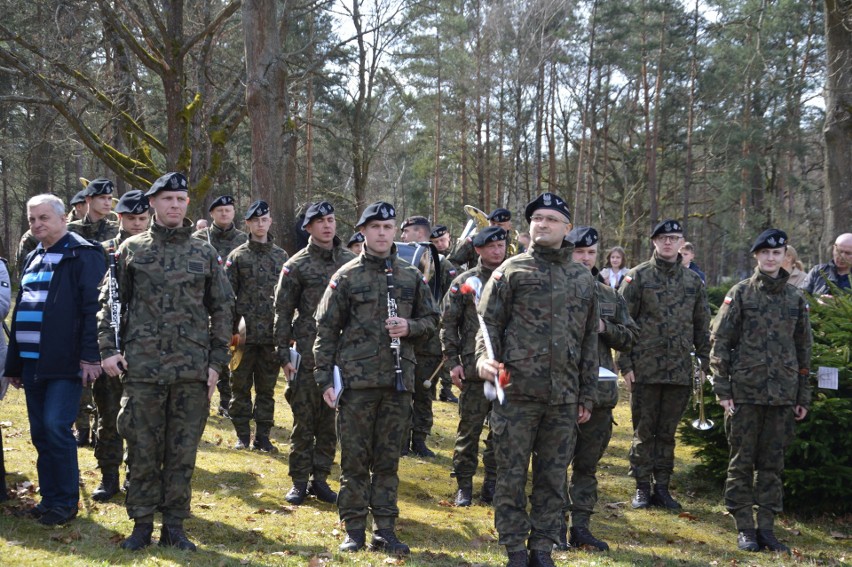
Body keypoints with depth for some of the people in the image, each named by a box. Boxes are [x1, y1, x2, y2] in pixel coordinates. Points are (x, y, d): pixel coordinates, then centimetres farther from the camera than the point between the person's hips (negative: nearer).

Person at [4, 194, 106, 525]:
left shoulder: (82, 255, -7)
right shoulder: (33, 259, 18)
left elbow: (94, 308, -13)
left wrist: (90, 356, -19)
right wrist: (14, 363, 19)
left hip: (66, 362, -8)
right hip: (33, 361, 8)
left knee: (56, 427, -10)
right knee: (40, 432, 10)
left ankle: (66, 501, 2)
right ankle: (49, 498, 19)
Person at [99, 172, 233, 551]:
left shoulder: (205, 253, 7)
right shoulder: (131, 250, 5)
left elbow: (222, 310, 9)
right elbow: (109, 302, 7)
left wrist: (217, 362, 3)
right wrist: (107, 349, -4)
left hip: (192, 370, 1)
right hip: (142, 367, -1)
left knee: (183, 451, 6)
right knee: (143, 449, 4)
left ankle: (174, 525, 16)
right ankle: (142, 523, 16)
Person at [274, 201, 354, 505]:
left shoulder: (350, 261, 7)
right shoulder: (297, 265, -2)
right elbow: (283, 312, 0)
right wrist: (283, 353, -4)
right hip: (307, 354, -3)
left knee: (330, 421, 8)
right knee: (304, 420, 3)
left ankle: (320, 478, 19)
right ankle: (299, 481, 12)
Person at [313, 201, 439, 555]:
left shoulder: (411, 277, 9)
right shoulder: (347, 276, 1)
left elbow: (431, 320, 16)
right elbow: (327, 329, 0)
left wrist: (409, 327, -7)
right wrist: (325, 378, -5)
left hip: (398, 380, 3)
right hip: (356, 379, -2)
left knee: (388, 459, 8)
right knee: (354, 457, 3)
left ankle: (385, 529, 15)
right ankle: (354, 529, 12)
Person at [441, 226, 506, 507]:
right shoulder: (464, 283, 1)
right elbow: (448, 325, 1)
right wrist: (452, 362, -5)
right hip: (474, 367, -2)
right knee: (469, 429, 2)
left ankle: (492, 484, 19)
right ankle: (464, 485, 12)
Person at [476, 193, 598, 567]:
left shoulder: (583, 279, 13)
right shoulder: (511, 270, 2)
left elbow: (589, 341, 16)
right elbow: (489, 322, 0)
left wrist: (587, 396, 14)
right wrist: (484, 358, -20)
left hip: (564, 396, 3)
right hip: (517, 391, -3)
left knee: (553, 478, 9)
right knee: (511, 476, 2)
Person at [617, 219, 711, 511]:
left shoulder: (693, 281, 10)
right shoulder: (638, 276, -1)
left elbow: (702, 326, 14)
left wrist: (705, 363, 8)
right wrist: (625, 364, -7)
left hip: (680, 371, 3)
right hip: (645, 368, -3)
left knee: (667, 432, 10)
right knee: (644, 431, 4)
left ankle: (662, 487, 18)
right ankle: (642, 487, 12)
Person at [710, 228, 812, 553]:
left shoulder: (796, 298, 9)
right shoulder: (741, 293, 0)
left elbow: (803, 349, 14)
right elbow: (720, 341, -2)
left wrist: (803, 397, 11)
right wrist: (722, 389, -8)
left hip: (783, 394, 3)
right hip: (745, 392, -3)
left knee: (772, 463, 8)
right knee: (742, 462, 2)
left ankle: (766, 527, 15)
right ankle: (744, 529, 10)